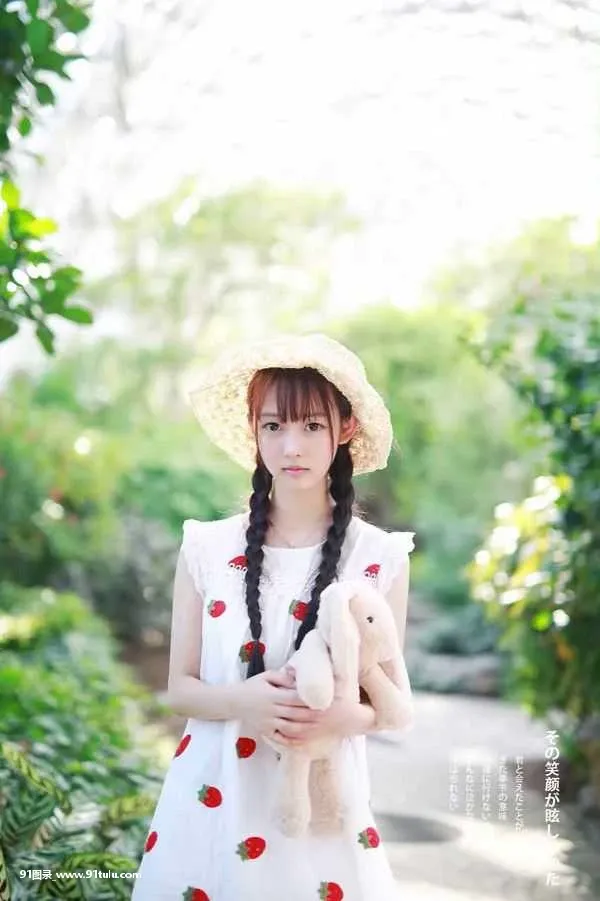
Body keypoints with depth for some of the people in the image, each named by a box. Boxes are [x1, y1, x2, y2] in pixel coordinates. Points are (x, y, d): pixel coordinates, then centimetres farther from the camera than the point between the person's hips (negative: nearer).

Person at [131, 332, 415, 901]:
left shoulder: (381, 558, -5)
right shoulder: (206, 548, -3)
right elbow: (180, 688, 1)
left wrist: (344, 716, -21)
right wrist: (242, 700, -20)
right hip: (210, 800, 1)